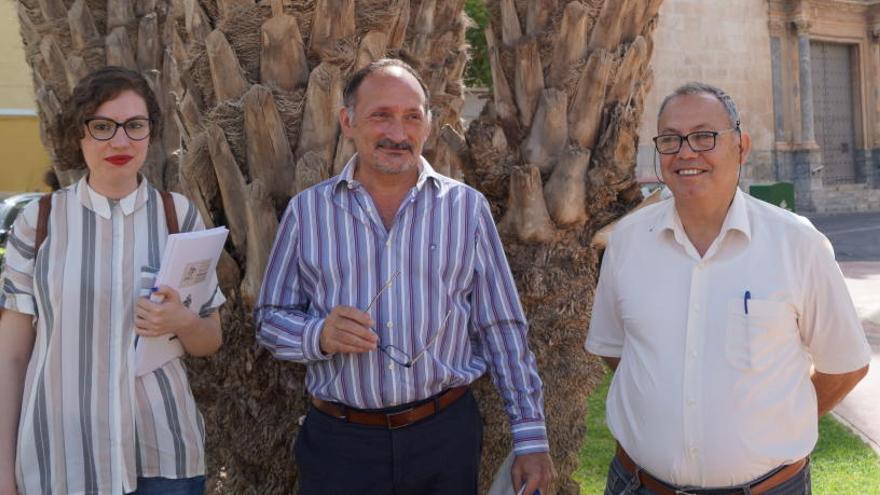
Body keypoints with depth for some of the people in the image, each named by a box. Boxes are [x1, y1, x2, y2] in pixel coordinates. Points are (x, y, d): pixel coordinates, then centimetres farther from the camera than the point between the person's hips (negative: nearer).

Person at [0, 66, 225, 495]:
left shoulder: (180, 215, -1)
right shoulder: (38, 222, -3)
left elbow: (210, 341, 5)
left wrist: (183, 323, -16)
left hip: (164, 453, 1)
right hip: (59, 458, -1)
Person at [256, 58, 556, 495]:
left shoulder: (467, 208, 2)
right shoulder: (307, 211, 1)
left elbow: (502, 330, 4)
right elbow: (270, 320, 5)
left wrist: (530, 437, 2)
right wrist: (321, 336, -17)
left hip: (446, 437, 1)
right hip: (339, 442, 0)